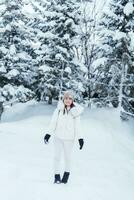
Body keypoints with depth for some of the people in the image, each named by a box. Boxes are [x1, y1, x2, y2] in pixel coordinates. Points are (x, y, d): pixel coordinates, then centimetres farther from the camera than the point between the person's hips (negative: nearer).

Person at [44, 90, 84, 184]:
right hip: (58, 137, 1)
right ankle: (57, 176, 14)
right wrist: (48, 133, -1)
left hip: (69, 138, 0)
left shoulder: (75, 111, -5)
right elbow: (53, 122, 1)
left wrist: (80, 138, -5)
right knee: (57, 156, 3)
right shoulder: (58, 110, -5)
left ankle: (67, 173, 30)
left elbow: (77, 126, -1)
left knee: (67, 157, 10)